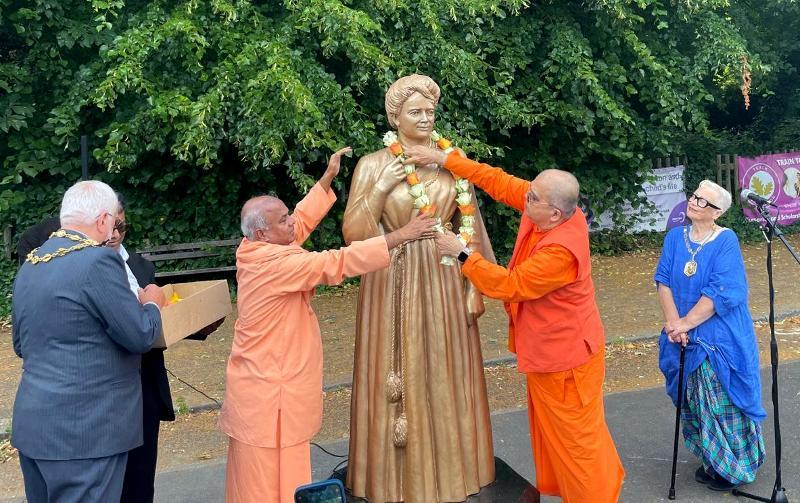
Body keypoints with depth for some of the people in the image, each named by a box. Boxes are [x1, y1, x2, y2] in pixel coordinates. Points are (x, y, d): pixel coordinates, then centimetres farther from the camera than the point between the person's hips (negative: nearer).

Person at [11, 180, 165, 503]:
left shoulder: (30, 263, 10)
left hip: (32, 424, 9)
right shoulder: (98, 261, -16)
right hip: (85, 430, -8)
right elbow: (140, 336, -13)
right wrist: (151, 304, 6)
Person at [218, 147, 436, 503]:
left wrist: (328, 178, 14)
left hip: (260, 384, 9)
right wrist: (399, 236, -19)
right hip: (270, 392, -9)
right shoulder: (275, 263, -23)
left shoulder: (255, 251, 3)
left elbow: (301, 223, 14)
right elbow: (338, 263, -24)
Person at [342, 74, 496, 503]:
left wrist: (475, 286, 1)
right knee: (399, 382, 4)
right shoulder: (373, 165, -3)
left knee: (445, 382, 10)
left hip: (443, 284, 3)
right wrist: (381, 189, -18)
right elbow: (353, 233, -7)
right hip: (394, 286, -2)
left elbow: (470, 227, 6)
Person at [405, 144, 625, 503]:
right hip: (546, 348, 9)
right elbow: (499, 182, -4)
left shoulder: (562, 250, -34)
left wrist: (461, 253, -19)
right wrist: (443, 159, -8)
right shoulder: (548, 207, -10)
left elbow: (510, 285, -25)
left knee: (575, 435, 7)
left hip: (564, 356, -9)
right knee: (549, 428, 22)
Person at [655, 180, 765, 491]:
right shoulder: (675, 237, 3)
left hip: (720, 340, -5)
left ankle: (733, 469, 23)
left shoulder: (726, 241, -13)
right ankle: (711, 462, 34)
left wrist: (685, 323, -20)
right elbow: (663, 281, -2)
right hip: (685, 339, 5)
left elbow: (721, 293, -19)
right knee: (695, 405, 15)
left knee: (723, 405, 3)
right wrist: (673, 321, -15)